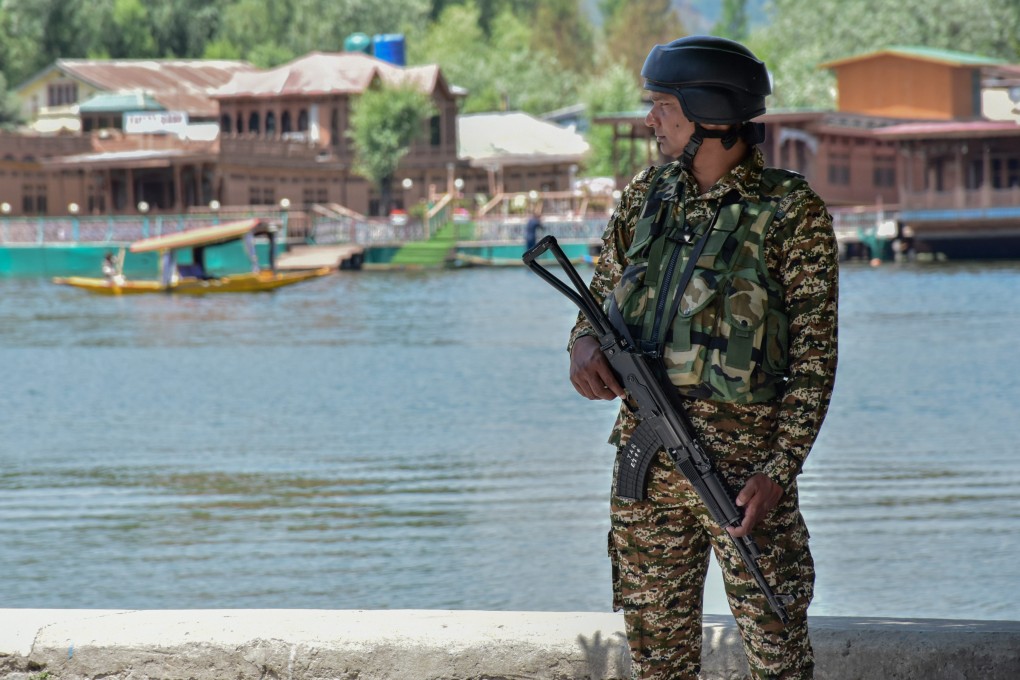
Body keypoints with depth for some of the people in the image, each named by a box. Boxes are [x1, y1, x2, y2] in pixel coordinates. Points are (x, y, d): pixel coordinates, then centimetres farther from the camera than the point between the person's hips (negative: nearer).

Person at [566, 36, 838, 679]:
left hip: (743, 455, -5)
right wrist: (585, 345, -7)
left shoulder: (792, 210, -7)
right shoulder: (645, 197, 10)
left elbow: (815, 353, -9)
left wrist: (780, 470, -17)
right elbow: (602, 297, 18)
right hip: (647, 451, 5)